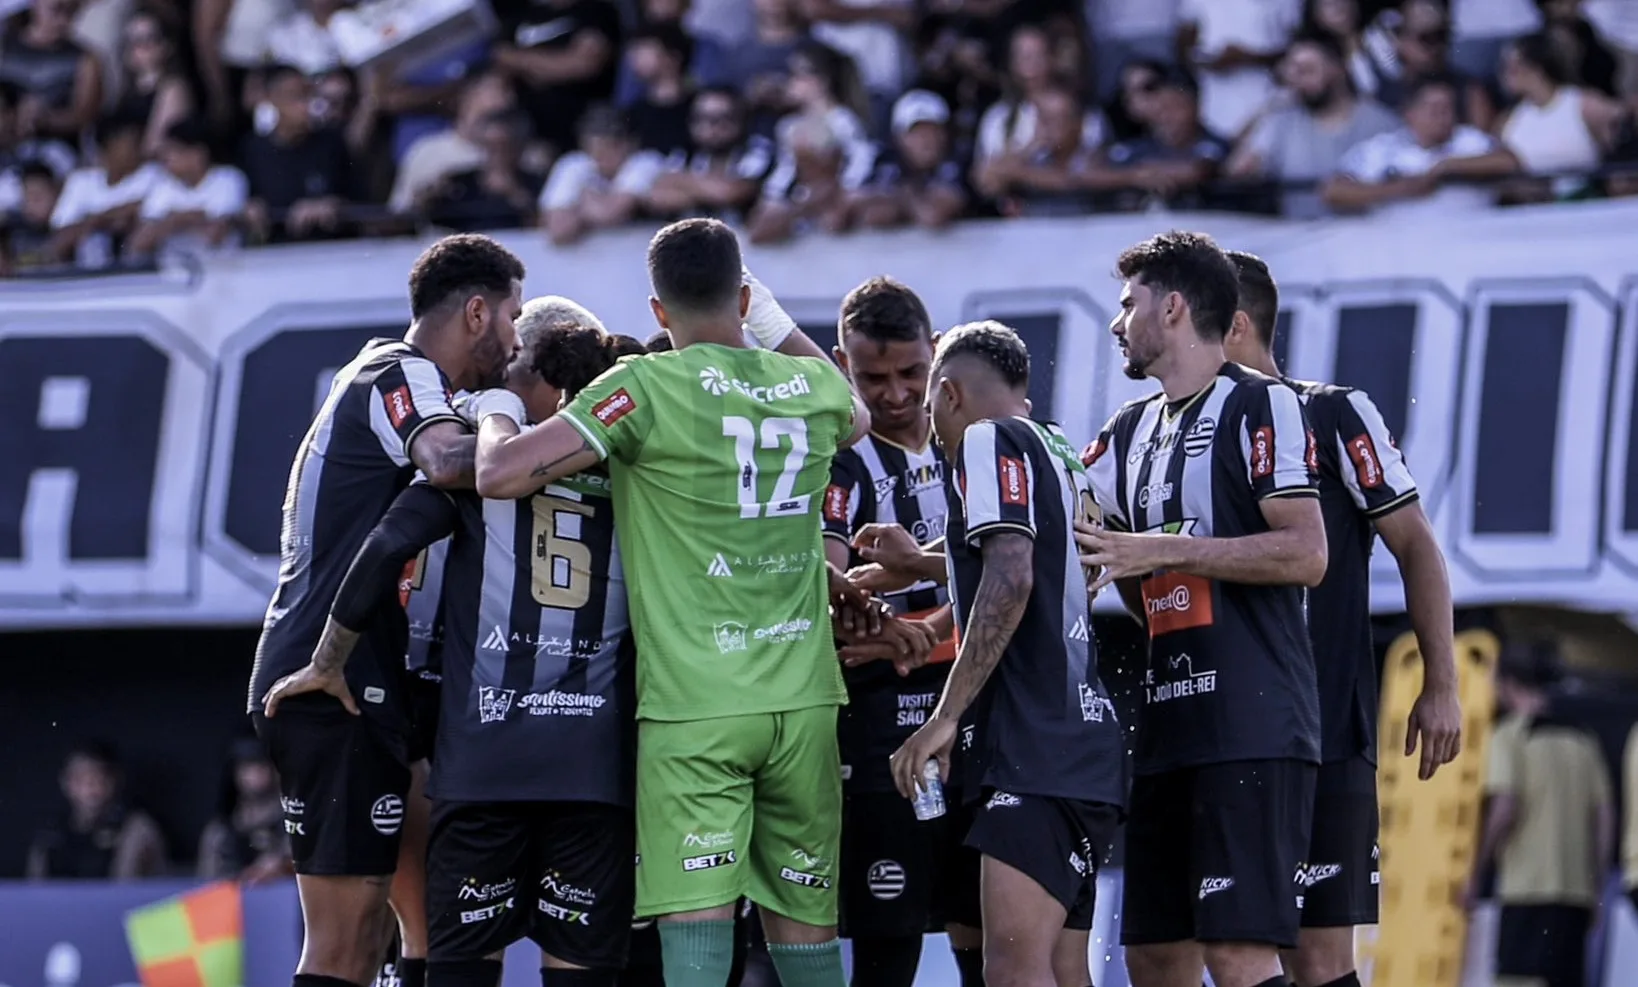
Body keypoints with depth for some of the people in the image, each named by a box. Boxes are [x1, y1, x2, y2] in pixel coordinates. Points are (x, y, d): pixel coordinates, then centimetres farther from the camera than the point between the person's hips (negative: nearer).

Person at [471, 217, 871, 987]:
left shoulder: (648, 387, -7)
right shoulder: (814, 389, 8)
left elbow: (501, 474, -13)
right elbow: (856, 420, 35)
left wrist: (495, 414, 9)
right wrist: (775, 328, 43)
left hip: (693, 704, -4)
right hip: (803, 698, 4)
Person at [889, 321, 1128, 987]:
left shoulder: (988, 439, -4)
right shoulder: (1059, 453, 22)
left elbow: (1010, 578, -18)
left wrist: (945, 716, -17)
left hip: (1037, 753, -10)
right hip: (1085, 749, 10)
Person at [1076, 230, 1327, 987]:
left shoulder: (1260, 406, -5)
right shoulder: (1132, 430, 20)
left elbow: (1306, 554, -14)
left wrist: (1164, 550, -14)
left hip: (1252, 729, -9)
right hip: (1168, 727, 9)